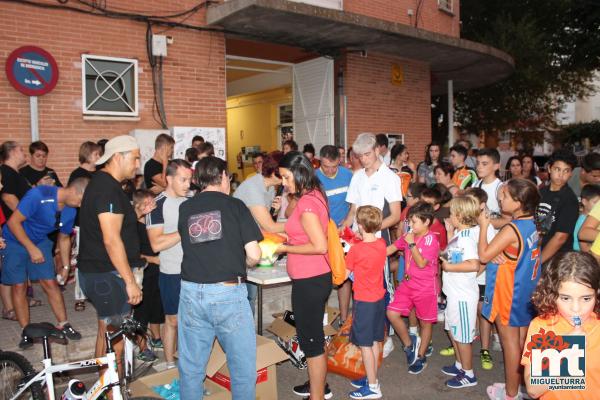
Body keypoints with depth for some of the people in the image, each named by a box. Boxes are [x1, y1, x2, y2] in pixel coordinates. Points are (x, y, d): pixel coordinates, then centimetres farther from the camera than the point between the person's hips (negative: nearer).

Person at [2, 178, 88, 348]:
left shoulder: (70, 211, -13)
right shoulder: (38, 195, -31)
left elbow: (64, 238, 4)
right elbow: (13, 222, -26)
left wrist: (66, 266, 8)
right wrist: (32, 249, -26)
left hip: (40, 242, 4)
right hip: (15, 241, -4)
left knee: (50, 283, -1)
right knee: (19, 286, -2)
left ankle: (64, 324, 9)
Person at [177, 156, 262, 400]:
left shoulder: (185, 209, 8)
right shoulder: (235, 205, -2)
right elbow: (254, 255, -5)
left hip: (191, 292, 4)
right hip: (228, 292, -3)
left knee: (191, 366, 15)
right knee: (243, 365, 11)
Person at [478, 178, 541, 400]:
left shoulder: (511, 230, -25)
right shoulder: (531, 224, 1)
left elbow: (484, 255, -20)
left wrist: (483, 226, -13)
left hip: (509, 294, -8)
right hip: (526, 292, 8)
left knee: (510, 341, 6)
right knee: (522, 340, 18)